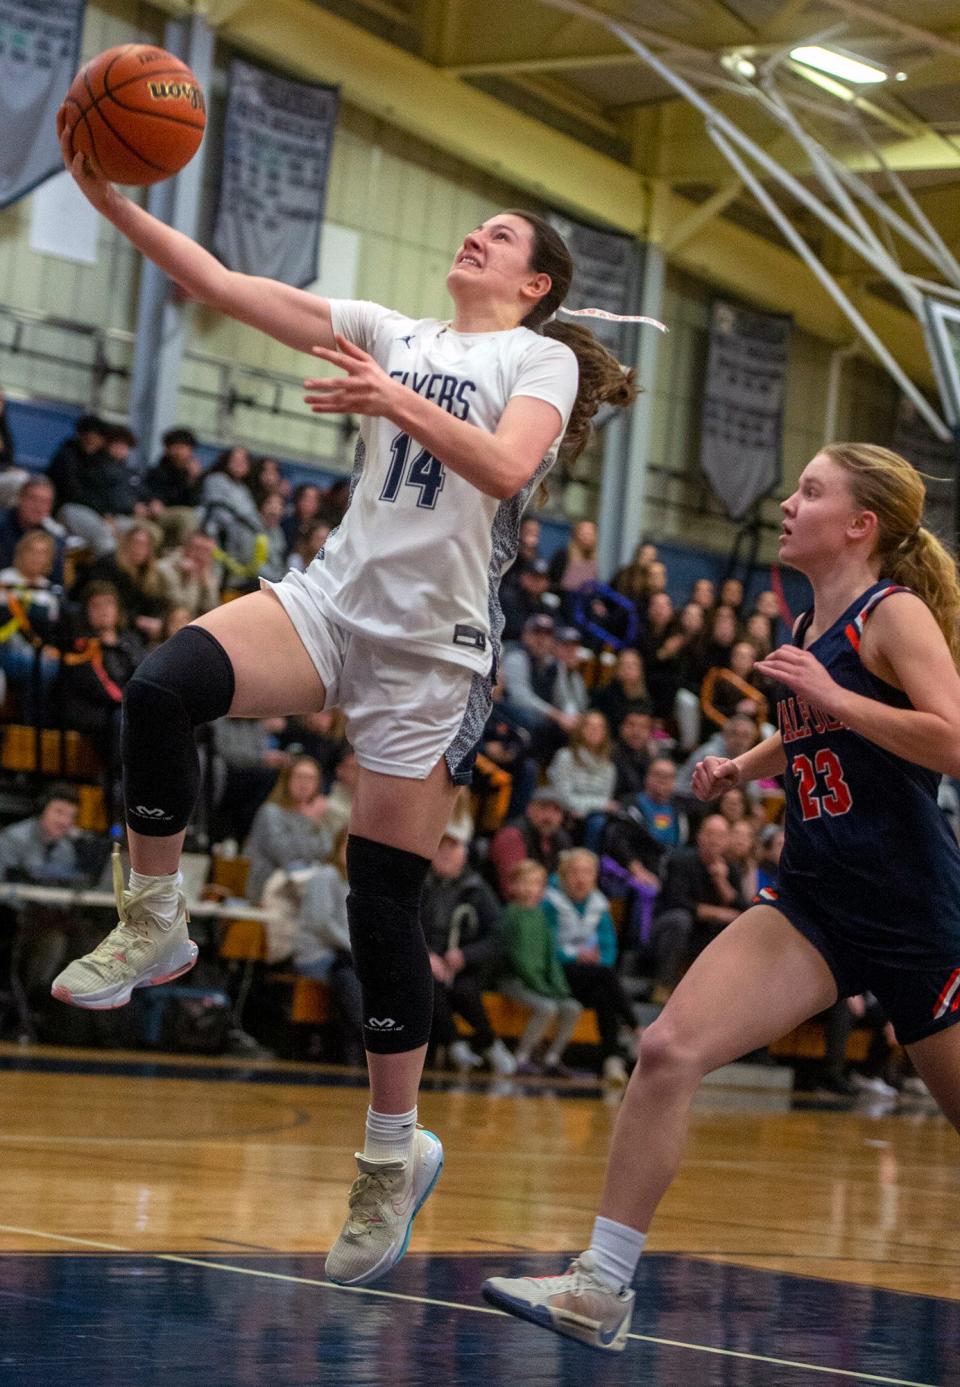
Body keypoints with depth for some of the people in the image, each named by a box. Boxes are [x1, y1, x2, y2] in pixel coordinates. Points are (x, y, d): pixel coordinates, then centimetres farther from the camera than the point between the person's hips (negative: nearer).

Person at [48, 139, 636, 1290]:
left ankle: (393, 1157, 14)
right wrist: (113, 202, -1)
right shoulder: (389, 335, 16)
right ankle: (153, 925, -9)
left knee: (382, 903, -2)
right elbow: (227, 288, 9)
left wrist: (399, 402, -30)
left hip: (434, 646, -4)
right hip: (336, 596, 4)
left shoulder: (542, 358, 5)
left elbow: (506, 469, -16)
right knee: (164, 688, -28)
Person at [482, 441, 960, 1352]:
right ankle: (602, 1287, -8)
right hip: (817, 903, 6)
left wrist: (832, 697, -22)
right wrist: (744, 765, 13)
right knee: (670, 1049, -11)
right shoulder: (806, 629, 12)